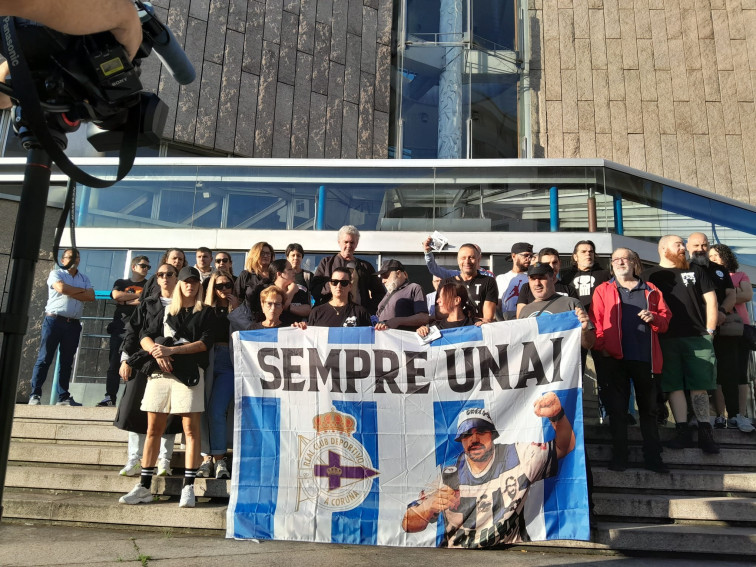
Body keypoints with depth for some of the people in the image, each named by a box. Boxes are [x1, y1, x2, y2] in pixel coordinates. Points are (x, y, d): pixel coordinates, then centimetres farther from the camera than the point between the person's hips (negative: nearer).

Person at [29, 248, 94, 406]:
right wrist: (82, 290, -3)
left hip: (73, 324, 4)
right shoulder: (56, 273, 5)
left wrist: (71, 293, -8)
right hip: (54, 320, -4)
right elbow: (61, 288, -16)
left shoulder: (84, 278, 17)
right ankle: (35, 395, -1)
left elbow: (91, 297, 1)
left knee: (67, 361, 5)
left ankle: (63, 397, 8)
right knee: (44, 359, -4)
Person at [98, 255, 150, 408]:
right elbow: (116, 295, -2)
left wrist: (126, 301, -2)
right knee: (114, 363, -2)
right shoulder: (120, 283, 20)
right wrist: (139, 295, 0)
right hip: (120, 328, 1)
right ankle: (110, 397, 2)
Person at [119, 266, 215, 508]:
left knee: (190, 430, -7)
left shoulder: (205, 313, 10)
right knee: (153, 429, 4)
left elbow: (205, 342, -4)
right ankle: (144, 487, 10)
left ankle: (188, 488, -5)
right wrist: (156, 351, -9)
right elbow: (145, 336, 13)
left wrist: (171, 350, -11)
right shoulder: (166, 311, 20)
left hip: (189, 373, -3)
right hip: (160, 372, 3)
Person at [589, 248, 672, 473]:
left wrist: (654, 318, -9)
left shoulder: (651, 291, 14)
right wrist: (601, 348, -12)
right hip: (614, 359, -1)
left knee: (649, 408, 8)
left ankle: (653, 457, 17)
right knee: (617, 409, 3)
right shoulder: (603, 290, 9)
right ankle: (619, 458, 12)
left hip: (645, 358, 2)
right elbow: (596, 321, 0)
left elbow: (665, 319, 12)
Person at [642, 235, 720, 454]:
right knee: (675, 386, 1)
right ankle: (683, 432, 7)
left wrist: (710, 330, 1)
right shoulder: (649, 276, 8)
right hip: (666, 339, -1)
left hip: (698, 337, 1)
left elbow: (710, 298, 9)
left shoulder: (696, 270, 13)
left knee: (699, 386, 1)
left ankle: (705, 433, 6)